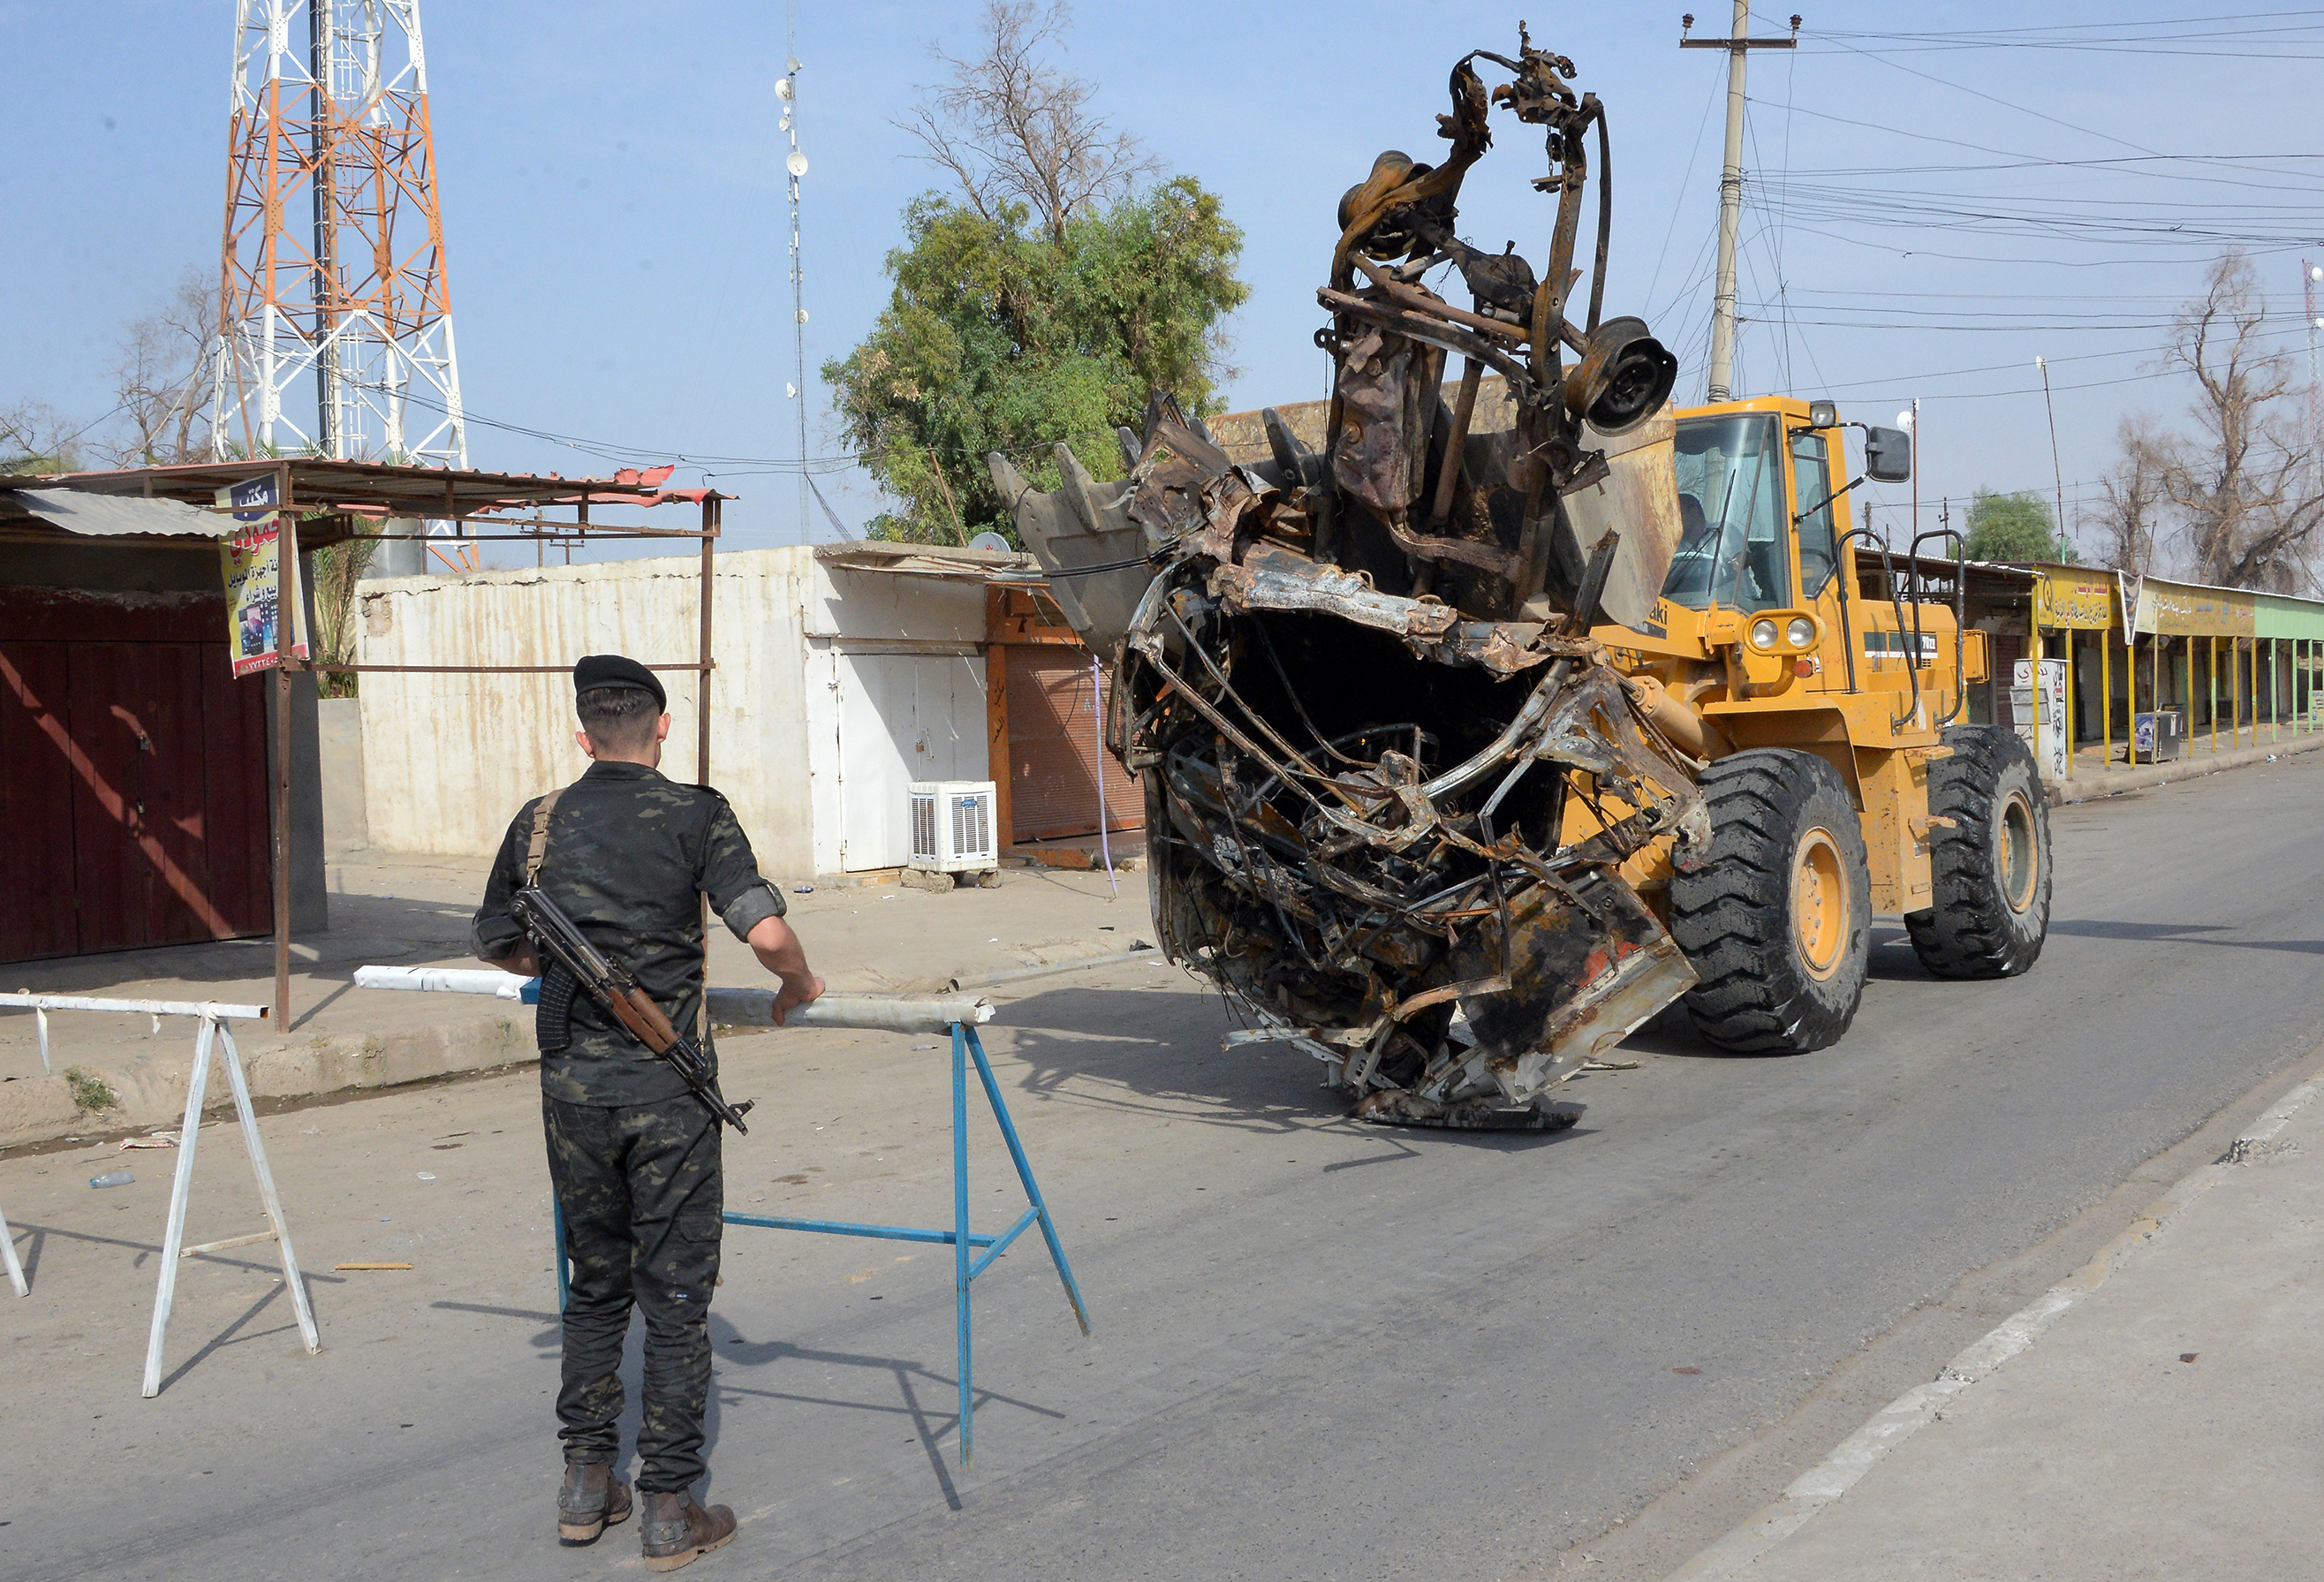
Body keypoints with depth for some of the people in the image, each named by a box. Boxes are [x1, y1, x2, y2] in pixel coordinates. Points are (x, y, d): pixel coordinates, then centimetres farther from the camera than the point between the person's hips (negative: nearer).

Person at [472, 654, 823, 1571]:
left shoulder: (539, 825, 4)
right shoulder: (696, 816, -8)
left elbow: (495, 945, 17)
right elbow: (766, 932, -18)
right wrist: (799, 986, 2)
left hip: (572, 1084, 4)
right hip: (666, 1090, -3)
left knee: (595, 1285, 18)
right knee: (675, 1297, 4)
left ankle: (586, 1484, 24)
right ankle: (669, 1511, 9)